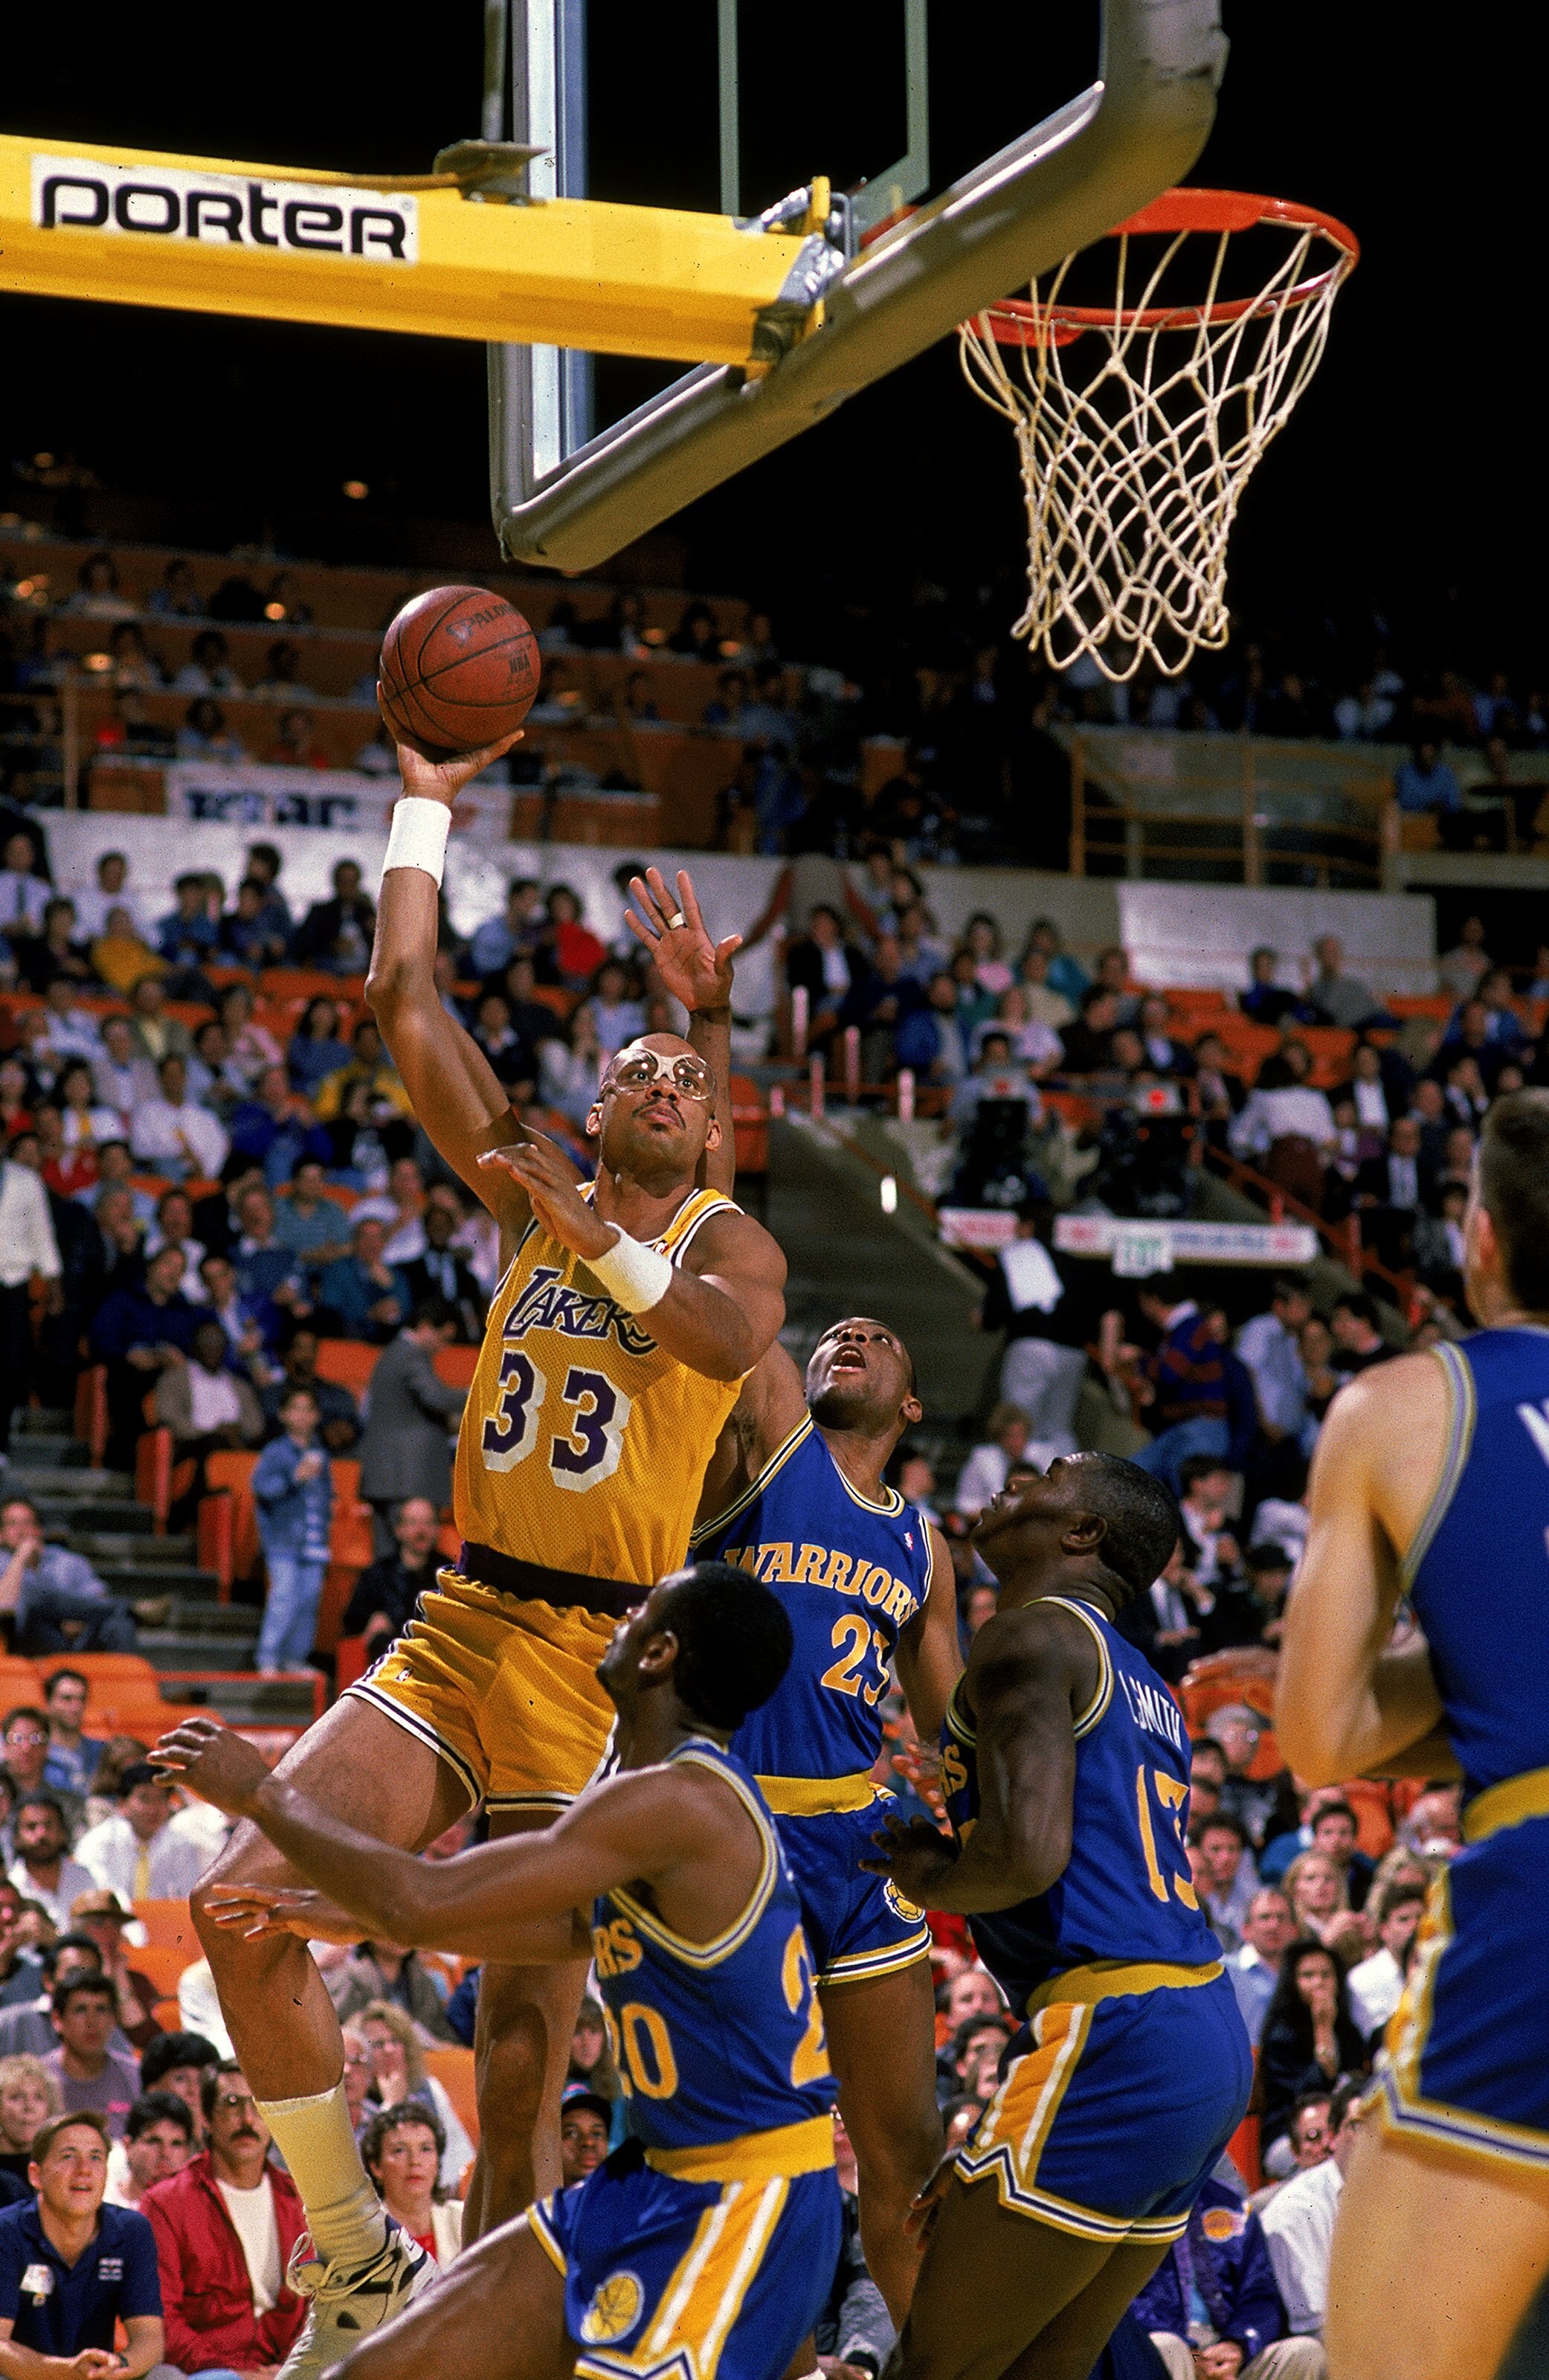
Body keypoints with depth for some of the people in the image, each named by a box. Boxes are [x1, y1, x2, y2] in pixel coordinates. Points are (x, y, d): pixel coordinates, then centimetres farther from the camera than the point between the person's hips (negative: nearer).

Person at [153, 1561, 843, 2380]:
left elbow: (424, 1901, -22)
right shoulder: (694, 1795, 11)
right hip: (659, 2180, 10)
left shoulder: (682, 1800, -21)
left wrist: (265, 1794, -7)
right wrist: (332, 1910, 30)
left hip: (744, 2204, -10)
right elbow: (571, 1930, 30)